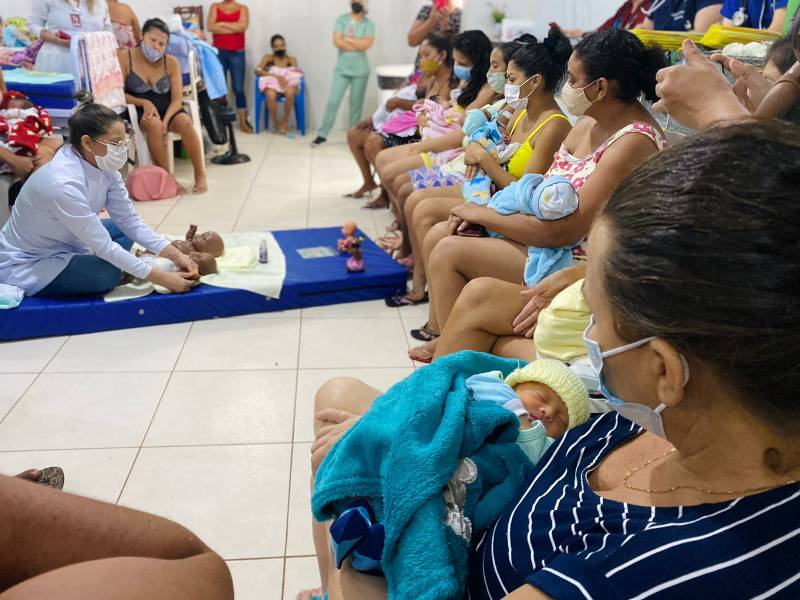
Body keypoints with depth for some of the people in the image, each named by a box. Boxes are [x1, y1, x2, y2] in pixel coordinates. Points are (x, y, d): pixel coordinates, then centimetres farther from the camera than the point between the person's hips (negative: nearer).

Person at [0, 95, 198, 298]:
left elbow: (129, 220, -6)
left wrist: (176, 256, -15)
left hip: (62, 246, 8)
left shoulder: (103, 166, -11)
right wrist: (162, 279, -28)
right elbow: (103, 247, -30)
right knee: (108, 273, -24)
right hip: (24, 265, -8)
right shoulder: (63, 183, -34)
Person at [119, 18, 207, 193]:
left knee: (185, 122, -31)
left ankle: (200, 175, -18)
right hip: (140, 110, -2)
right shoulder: (125, 57, -4)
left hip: (167, 109, 2)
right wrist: (144, 103, -23)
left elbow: (177, 99, -5)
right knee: (153, 123, -36)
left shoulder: (171, 62, 0)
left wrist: (165, 121, -24)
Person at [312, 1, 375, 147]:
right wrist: (358, 44, -10)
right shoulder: (341, 20, 4)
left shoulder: (368, 23, 2)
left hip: (360, 71, 0)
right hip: (341, 69, 1)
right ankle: (322, 134, 1)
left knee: (356, 104, 5)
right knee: (332, 101, -4)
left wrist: (347, 39, -9)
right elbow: (337, 42, -9)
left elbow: (367, 44, -14)